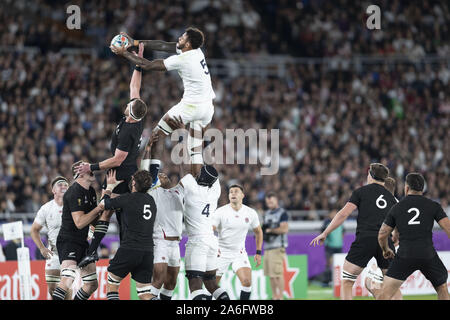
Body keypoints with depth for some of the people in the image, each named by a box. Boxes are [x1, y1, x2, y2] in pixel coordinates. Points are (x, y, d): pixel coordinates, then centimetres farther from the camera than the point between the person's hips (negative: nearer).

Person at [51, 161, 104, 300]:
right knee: (68, 279, -29)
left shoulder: (91, 191, 12)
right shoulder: (74, 192, -17)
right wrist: (99, 208, -18)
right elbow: (79, 223, -23)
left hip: (82, 242, 10)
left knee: (92, 284, 11)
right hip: (68, 241, -10)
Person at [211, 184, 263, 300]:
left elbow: (258, 232, 14)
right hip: (221, 252, -2)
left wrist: (258, 252, 10)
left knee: (247, 282, -16)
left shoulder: (251, 213, -2)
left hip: (239, 252, 2)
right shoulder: (221, 212, -11)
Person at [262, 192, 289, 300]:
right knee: (270, 274, 8)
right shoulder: (266, 214, 20)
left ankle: (280, 297, -10)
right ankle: (274, 296, 14)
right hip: (267, 247, 8)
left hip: (278, 247, -8)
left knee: (278, 273, -12)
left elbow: (284, 229, -14)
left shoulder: (282, 213, -5)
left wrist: (269, 230, -15)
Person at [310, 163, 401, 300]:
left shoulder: (361, 191, 9)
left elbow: (343, 214, 1)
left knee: (346, 282, 5)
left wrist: (325, 233, 6)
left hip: (365, 239, -3)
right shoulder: (391, 197, 20)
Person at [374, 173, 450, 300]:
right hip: (428, 255, 1)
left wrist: (386, 250, 32)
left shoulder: (396, 208, 11)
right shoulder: (433, 206, 7)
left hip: (405, 255, -1)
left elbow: (382, 235, 13)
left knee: (384, 294, -2)